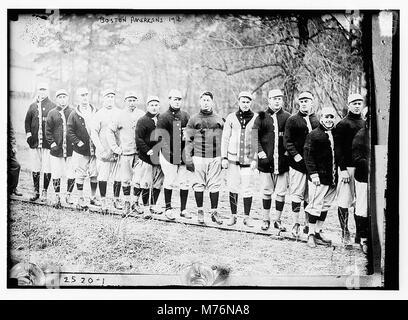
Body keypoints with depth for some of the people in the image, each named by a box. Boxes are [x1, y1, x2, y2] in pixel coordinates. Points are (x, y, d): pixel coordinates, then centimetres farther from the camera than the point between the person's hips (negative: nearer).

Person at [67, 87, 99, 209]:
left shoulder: (96, 112, 7)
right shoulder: (74, 114, -1)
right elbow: (70, 132, -3)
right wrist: (78, 142, -13)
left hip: (95, 149, 2)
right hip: (81, 150, -2)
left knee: (95, 175, 7)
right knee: (80, 176, 4)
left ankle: (93, 198, 22)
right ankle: (81, 199, 14)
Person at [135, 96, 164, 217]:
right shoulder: (142, 121, -4)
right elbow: (138, 139, -9)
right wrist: (148, 151, -17)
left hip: (159, 158, 5)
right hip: (146, 158, -5)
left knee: (158, 183, 10)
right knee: (146, 184, -2)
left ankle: (153, 205, 23)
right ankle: (146, 207, 10)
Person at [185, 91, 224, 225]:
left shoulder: (219, 120, 12)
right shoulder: (193, 119, 6)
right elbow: (189, 140, 3)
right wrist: (188, 158, -4)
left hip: (215, 157, 1)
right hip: (199, 157, -1)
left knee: (215, 185, 3)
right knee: (198, 184, 2)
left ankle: (214, 211, 11)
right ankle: (200, 211, 14)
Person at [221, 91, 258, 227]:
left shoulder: (256, 118, 2)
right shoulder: (231, 117, 4)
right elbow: (225, 138, 7)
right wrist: (224, 157, 2)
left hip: (248, 158, -1)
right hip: (233, 158, 1)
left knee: (247, 189, -1)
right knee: (233, 188, 6)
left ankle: (247, 217, 11)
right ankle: (233, 215, 17)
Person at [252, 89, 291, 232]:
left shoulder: (287, 117, 5)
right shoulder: (262, 117, 3)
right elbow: (254, 135, 3)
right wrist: (259, 151, -7)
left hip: (283, 160, 1)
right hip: (266, 160, -1)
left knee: (281, 192, 5)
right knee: (267, 191, 7)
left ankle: (278, 220, 17)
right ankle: (266, 219, 19)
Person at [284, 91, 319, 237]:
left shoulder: (318, 121, 11)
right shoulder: (292, 120, 3)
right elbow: (287, 141, -1)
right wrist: (295, 155, -13)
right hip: (298, 164, -3)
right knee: (297, 194, -1)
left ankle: (308, 224, 18)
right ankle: (296, 224, 7)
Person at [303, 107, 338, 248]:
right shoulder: (313, 135, -6)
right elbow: (308, 155, -10)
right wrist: (313, 173, -16)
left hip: (332, 178, 7)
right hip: (318, 177, -7)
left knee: (325, 206, 12)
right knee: (316, 206, -3)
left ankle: (318, 232, 21)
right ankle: (311, 235, 6)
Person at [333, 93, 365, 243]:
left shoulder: (365, 124, 16)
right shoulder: (342, 124, -3)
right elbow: (338, 148, -8)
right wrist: (343, 169, -14)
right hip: (348, 167, -5)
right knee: (345, 201, -2)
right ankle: (345, 232, 7)